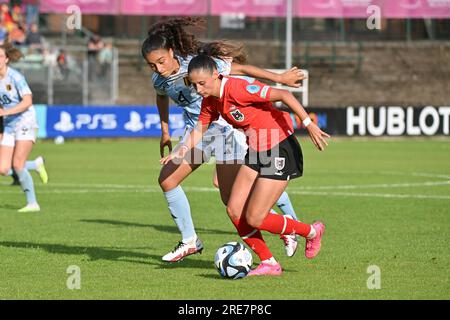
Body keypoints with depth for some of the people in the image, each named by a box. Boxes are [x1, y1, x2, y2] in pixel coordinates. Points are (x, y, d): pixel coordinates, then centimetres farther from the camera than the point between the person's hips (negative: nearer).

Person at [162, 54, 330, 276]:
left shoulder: (237, 89, -25)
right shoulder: (210, 100, 2)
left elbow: (284, 95, -28)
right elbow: (200, 129, 16)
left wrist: (309, 125, -32)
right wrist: (183, 149, -4)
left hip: (281, 150, -9)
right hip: (256, 151, 9)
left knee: (254, 219, -7)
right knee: (234, 211, 1)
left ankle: (311, 232, 15)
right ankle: (269, 263, 13)